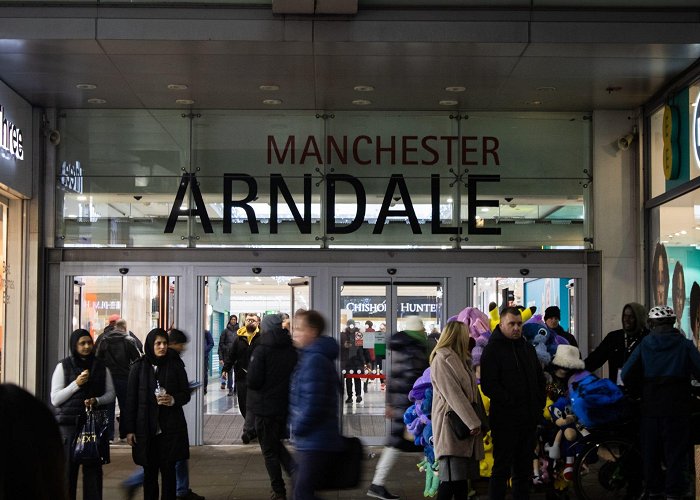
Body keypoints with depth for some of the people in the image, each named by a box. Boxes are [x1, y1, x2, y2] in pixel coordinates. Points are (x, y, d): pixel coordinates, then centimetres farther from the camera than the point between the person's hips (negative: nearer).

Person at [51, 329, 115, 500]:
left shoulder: (101, 367, 9)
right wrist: (76, 384, -12)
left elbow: (111, 394, 12)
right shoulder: (63, 366, 3)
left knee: (93, 467, 0)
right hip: (69, 424, -2)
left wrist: (97, 400, -8)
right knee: (68, 467, -3)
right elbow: (55, 399, -1)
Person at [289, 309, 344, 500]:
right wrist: (297, 426, 15)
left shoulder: (314, 360, -18)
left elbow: (313, 403, -24)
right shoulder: (311, 356, 15)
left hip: (315, 444, -10)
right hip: (313, 442, 10)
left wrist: (297, 427, -11)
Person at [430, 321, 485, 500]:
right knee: (451, 478, -15)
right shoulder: (442, 359, -8)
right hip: (451, 427, -9)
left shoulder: (462, 359, 21)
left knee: (462, 478, 6)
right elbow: (453, 393, -17)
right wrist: (473, 422, -20)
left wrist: (478, 420, 7)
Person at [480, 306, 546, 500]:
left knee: (524, 469, 13)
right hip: (505, 420, -7)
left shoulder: (528, 348, 16)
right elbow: (489, 386, -16)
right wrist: (511, 402, -17)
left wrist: (539, 404, 11)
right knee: (502, 469, -3)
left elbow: (540, 379, 24)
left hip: (529, 419, 7)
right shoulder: (492, 349, -7)